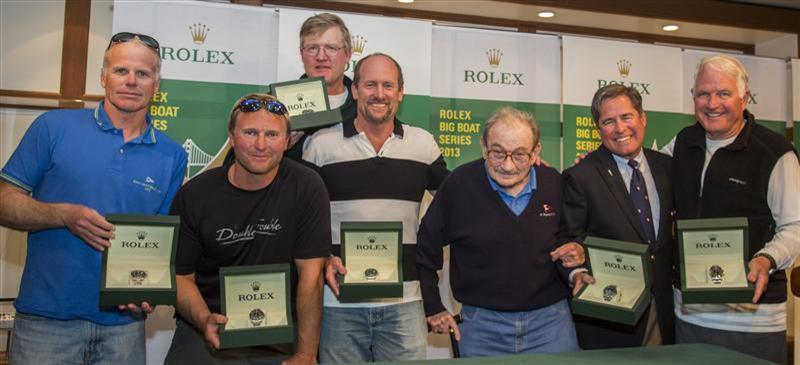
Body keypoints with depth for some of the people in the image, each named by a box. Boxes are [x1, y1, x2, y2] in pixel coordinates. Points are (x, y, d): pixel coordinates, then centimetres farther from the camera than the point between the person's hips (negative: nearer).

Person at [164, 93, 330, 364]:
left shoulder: (306, 187, -10)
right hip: (206, 332, 2)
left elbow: (311, 274, -11)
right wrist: (204, 320, -18)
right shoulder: (194, 195, -4)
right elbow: (181, 274, 1)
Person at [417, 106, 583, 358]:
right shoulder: (459, 185, -11)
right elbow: (424, 249, -1)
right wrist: (433, 308, 1)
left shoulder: (555, 184, -3)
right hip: (482, 324, -1)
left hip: (550, 318, 2)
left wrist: (577, 253, -7)